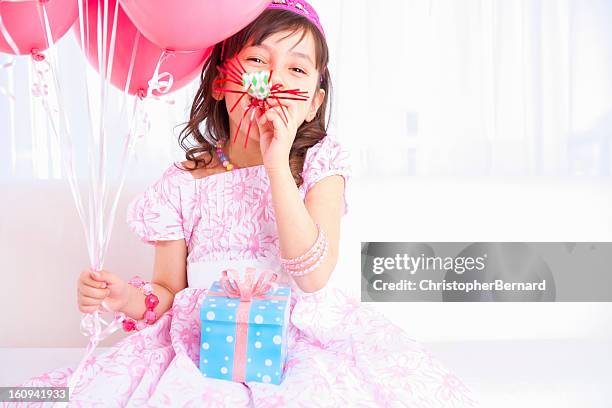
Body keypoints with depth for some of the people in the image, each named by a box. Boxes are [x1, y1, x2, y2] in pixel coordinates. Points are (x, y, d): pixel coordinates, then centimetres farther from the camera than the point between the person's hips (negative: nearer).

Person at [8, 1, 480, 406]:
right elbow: (170, 291, 9)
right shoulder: (182, 184, 2)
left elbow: (314, 276, -14)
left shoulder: (320, 165, -1)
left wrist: (277, 166, -20)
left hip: (302, 337, -1)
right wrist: (130, 299, -14)